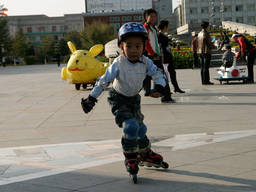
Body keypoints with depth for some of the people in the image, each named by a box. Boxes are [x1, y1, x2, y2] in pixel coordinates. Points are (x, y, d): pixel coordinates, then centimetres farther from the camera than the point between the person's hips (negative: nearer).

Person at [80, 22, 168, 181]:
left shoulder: (146, 62, -16)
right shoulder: (118, 65, -27)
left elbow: (158, 75, -10)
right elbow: (103, 82, -19)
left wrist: (159, 88, -31)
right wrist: (91, 99, -19)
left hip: (134, 98, 5)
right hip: (119, 99, -4)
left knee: (140, 128, 11)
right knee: (130, 126, -22)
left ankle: (146, 154, 37)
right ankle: (130, 159, -3)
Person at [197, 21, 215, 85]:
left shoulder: (199, 34, 11)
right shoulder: (206, 33, -13)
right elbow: (209, 43, -14)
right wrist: (212, 46, 8)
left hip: (200, 51, 8)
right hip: (206, 52, -8)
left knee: (202, 67, 9)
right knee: (206, 67, -7)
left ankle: (203, 81, 12)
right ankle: (206, 81, -7)